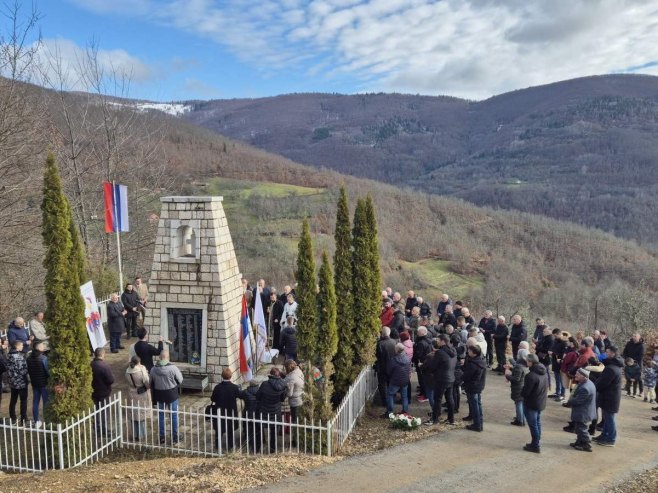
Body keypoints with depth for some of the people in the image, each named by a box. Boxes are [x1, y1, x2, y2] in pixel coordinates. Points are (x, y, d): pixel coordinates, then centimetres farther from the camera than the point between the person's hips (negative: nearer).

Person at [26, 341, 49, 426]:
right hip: (44, 383, -6)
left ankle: (36, 422, 16)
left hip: (34, 383, 6)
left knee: (35, 402, 11)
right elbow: (47, 370, -18)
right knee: (46, 402, 3)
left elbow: (28, 370, 10)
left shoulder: (29, 358, 1)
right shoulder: (43, 358, -19)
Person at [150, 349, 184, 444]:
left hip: (159, 396, 2)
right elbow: (180, 381, -9)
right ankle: (174, 438, 18)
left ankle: (161, 438, 24)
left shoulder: (153, 369, -10)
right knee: (173, 416, 11)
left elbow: (151, 384, 2)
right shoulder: (173, 368, -20)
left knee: (160, 416, 16)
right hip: (172, 395, -2)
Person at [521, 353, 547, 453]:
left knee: (533, 424, 4)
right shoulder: (543, 372, 0)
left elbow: (525, 392, -25)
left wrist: (521, 392, -3)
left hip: (531, 404, -9)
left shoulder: (531, 375, -29)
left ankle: (535, 446, 13)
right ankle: (537, 442, 32)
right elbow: (546, 385, 14)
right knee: (537, 423, 20)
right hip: (541, 402, 9)